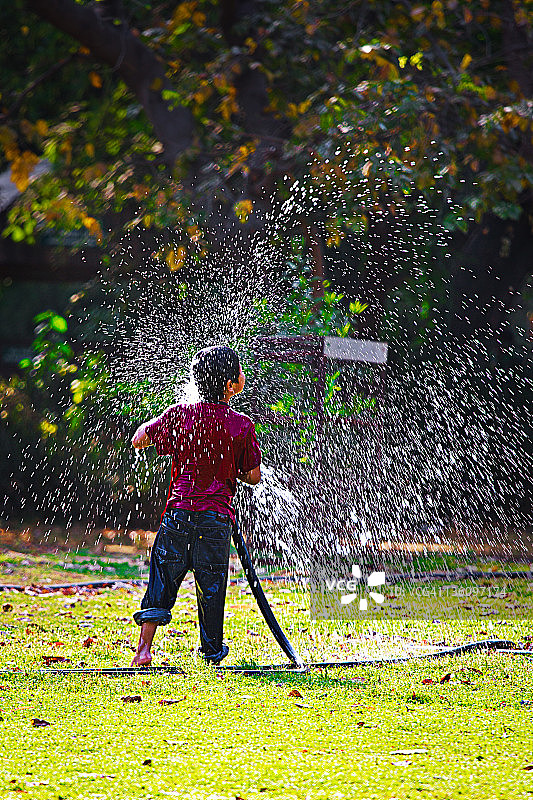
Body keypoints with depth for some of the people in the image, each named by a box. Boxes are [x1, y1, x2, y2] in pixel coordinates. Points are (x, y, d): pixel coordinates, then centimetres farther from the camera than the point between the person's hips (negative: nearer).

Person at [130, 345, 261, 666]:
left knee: (162, 579, 6)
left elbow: (138, 441, 5)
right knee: (211, 585, 10)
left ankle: (144, 648, -3)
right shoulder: (242, 425, -5)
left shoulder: (179, 414, -3)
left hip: (179, 512, 1)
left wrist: (156, 423, 23)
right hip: (217, 517, -1)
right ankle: (213, 652, 18)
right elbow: (254, 476, 0)